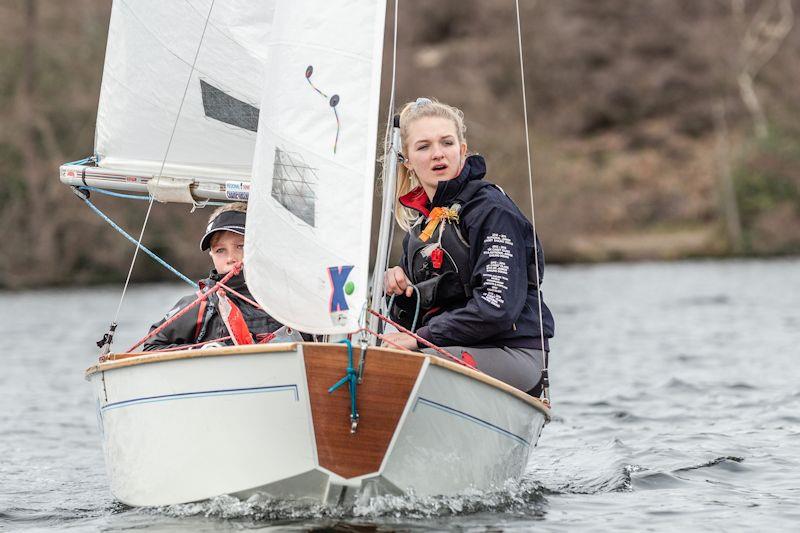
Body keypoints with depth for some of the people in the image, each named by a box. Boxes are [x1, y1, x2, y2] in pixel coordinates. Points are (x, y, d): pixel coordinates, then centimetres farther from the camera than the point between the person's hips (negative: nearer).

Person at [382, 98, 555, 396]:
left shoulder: (492, 211, -9)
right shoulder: (419, 221, 16)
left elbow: (497, 306, -19)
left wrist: (420, 338, -16)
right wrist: (402, 290, -3)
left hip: (513, 357, -8)